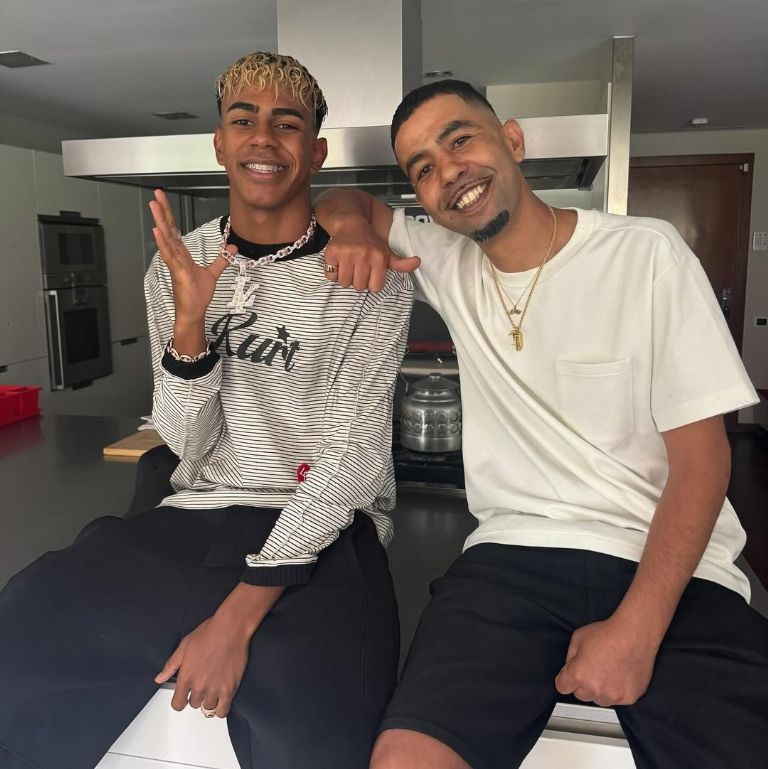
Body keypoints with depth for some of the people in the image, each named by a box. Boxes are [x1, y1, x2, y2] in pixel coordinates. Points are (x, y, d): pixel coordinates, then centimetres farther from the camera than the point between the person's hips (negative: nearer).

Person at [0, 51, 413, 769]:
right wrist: (189, 318, -16)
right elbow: (189, 446, 3)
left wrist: (238, 614, -19)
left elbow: (354, 453, -11)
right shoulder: (176, 267, 7)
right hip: (194, 520, 4)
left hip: (327, 530, -3)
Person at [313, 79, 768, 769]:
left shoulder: (648, 254, -2)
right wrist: (352, 228, -2)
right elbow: (344, 201, 24)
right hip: (515, 555, 2)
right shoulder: (445, 262, 8)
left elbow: (701, 459, -4)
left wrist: (637, 628, -15)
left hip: (669, 566, -1)